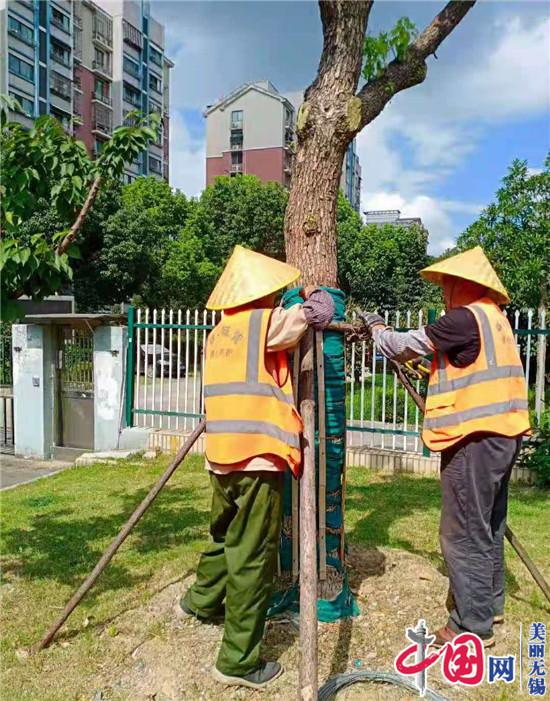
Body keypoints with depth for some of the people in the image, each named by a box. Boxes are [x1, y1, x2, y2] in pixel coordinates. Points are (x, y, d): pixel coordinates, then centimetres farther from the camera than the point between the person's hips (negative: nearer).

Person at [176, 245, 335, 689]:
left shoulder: (220, 332, 16)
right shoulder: (266, 321, -5)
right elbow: (319, 312, 0)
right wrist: (314, 297, 22)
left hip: (223, 454, 8)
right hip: (257, 456, -8)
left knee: (226, 534, 28)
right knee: (252, 557, 2)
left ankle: (202, 600, 49)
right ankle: (240, 660, 12)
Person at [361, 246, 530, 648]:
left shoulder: (466, 317, -14)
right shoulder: (495, 318, 15)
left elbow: (405, 346, -9)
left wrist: (375, 328, 9)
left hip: (476, 438, -10)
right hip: (502, 434, 10)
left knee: (464, 533, -2)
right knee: (488, 525, 20)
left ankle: (473, 626, 8)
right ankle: (490, 603, 35)